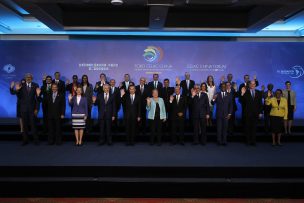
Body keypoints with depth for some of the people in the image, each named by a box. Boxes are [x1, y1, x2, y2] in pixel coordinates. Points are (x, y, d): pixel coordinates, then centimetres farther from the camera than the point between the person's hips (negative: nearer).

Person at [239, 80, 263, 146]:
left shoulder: (258, 92, 9)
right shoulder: (246, 92, 0)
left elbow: (260, 103, 9)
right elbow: (241, 101, -8)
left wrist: (260, 112, 4)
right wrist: (242, 94, -22)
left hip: (255, 113, 2)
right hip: (248, 113, -2)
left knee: (254, 128, 5)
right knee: (248, 127, 4)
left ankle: (253, 141, 12)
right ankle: (248, 141, 12)